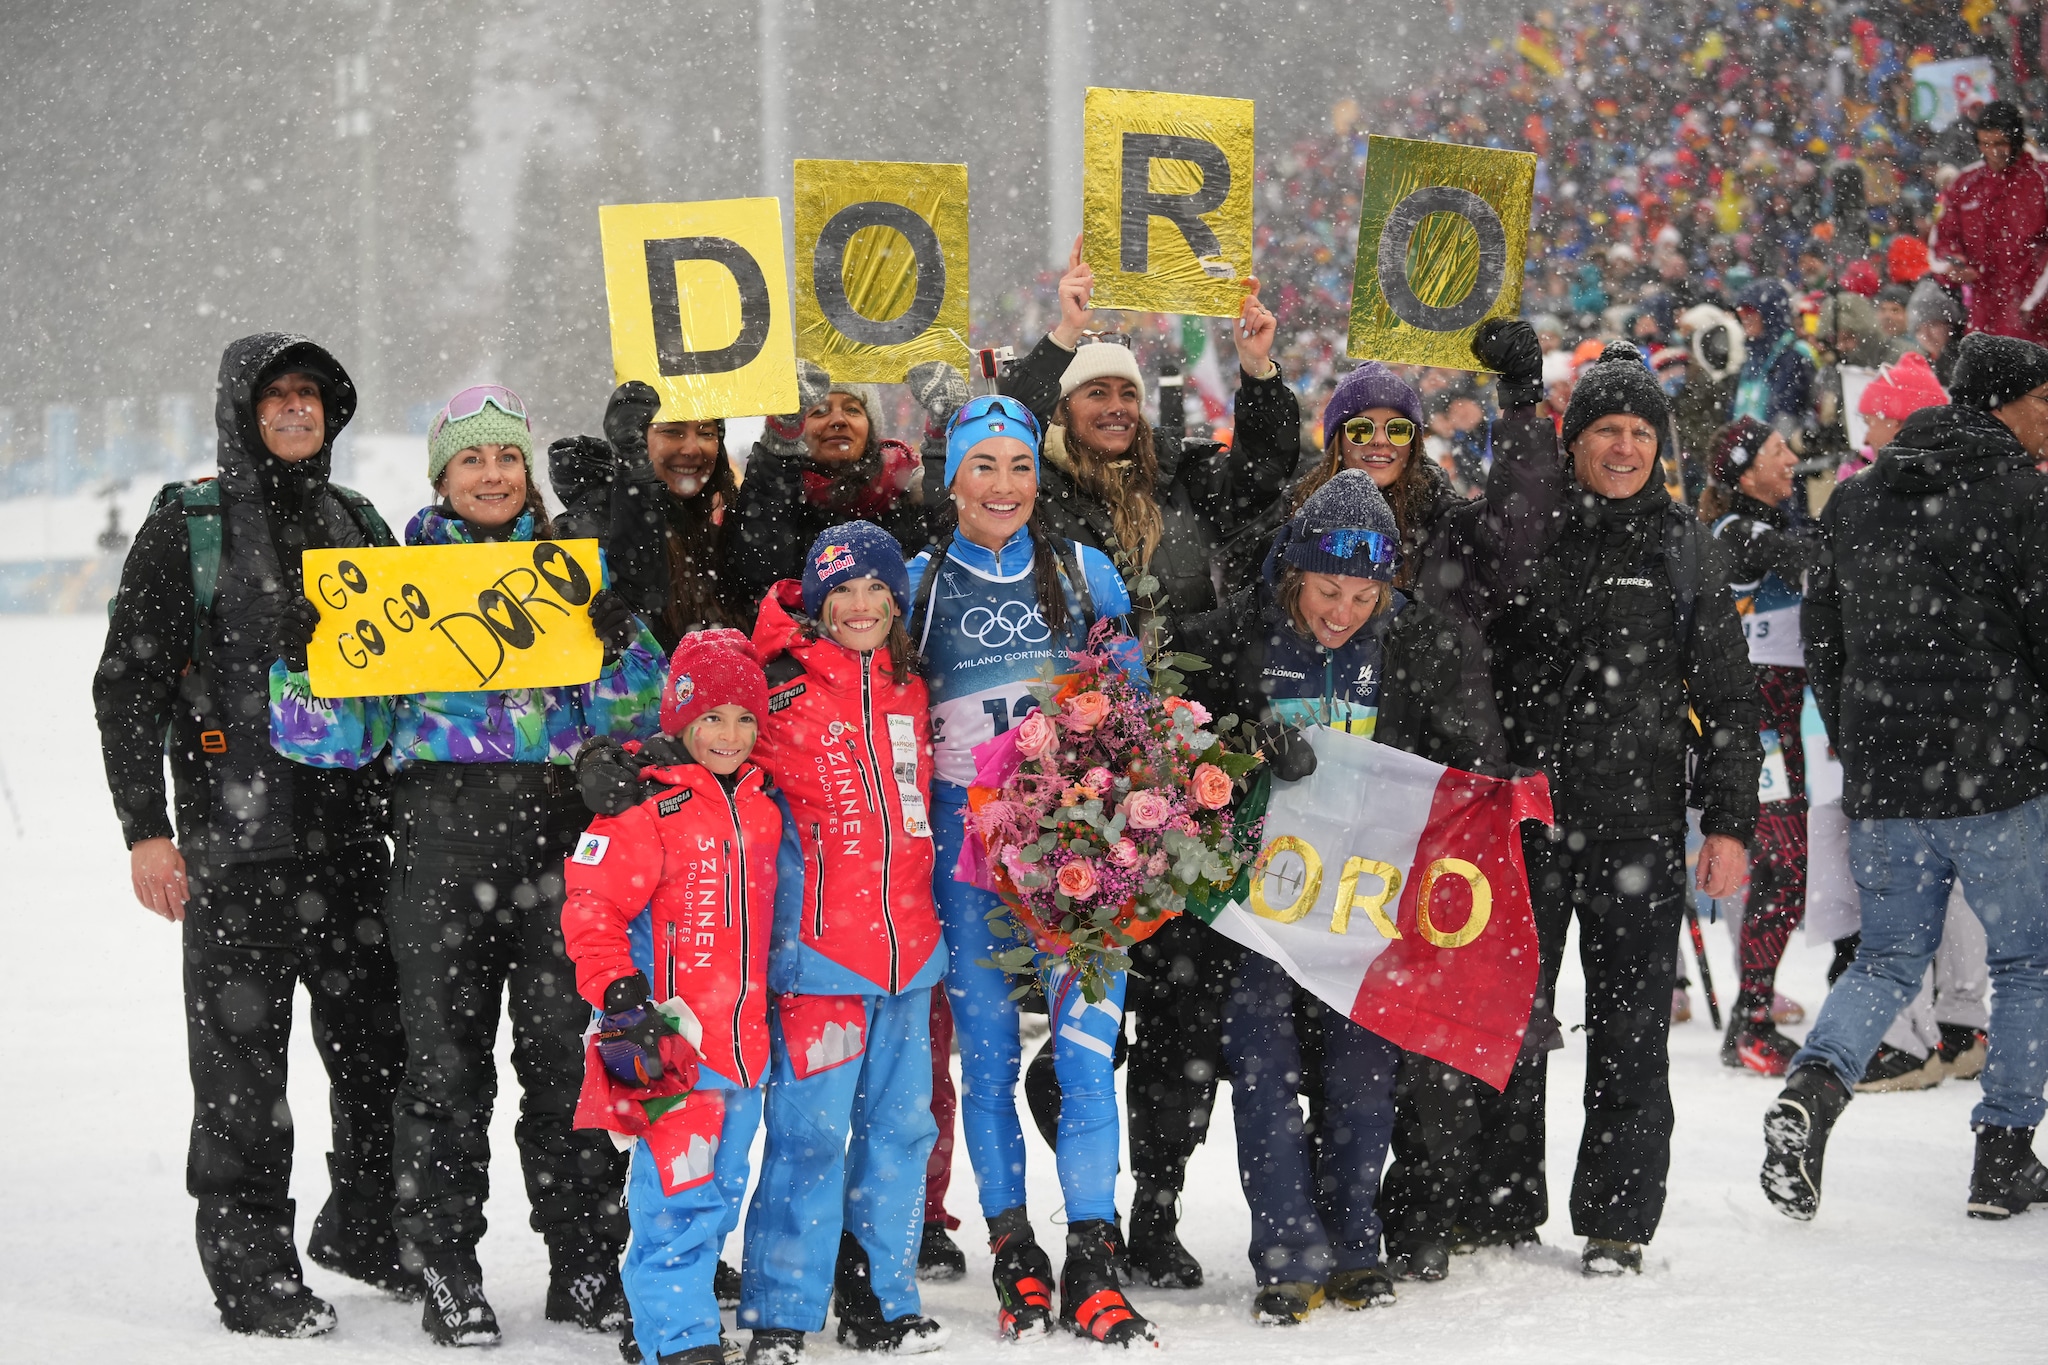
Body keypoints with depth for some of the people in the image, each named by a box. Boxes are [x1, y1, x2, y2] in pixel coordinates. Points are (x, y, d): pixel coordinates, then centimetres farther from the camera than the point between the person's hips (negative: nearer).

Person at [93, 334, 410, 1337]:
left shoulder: (358, 525, 14)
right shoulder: (188, 528, -1)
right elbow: (128, 684, -3)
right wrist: (144, 829, -11)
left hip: (352, 830, 5)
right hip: (236, 837, -4)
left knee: (384, 1040, 7)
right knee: (242, 1059, -2)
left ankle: (363, 1227, 26)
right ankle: (251, 1264, 8)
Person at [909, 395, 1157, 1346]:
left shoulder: (1087, 573, 7)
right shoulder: (921, 583, 7)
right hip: (966, 836, 0)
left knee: (1085, 1044, -9)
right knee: (987, 1049, 2)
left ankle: (1093, 1265, -5)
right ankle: (1014, 1256, 13)